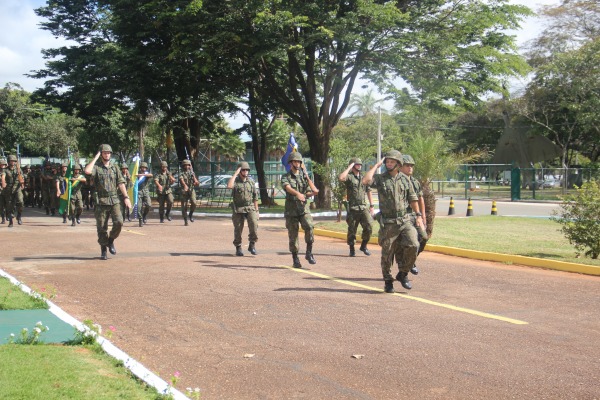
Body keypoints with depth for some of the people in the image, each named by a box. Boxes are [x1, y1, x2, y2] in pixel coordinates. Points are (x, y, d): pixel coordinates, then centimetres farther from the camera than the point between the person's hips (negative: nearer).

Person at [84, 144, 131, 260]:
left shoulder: (115, 168, 12)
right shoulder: (96, 167, 1)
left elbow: (121, 183, 7)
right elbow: (87, 171, -22)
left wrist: (126, 197, -5)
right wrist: (96, 157, -11)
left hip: (114, 200, 2)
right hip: (101, 201, -2)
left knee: (119, 222, -14)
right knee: (102, 228, 1)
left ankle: (111, 240, 11)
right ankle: (103, 251, 13)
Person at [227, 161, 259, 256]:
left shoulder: (251, 181, 5)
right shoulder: (235, 181, -4)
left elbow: (255, 197, 9)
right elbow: (229, 186, -29)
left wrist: (256, 210, 5)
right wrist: (235, 173, -21)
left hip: (250, 208, 2)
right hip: (238, 209, -1)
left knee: (254, 224, -18)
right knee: (238, 229, 3)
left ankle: (252, 245, -4)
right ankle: (238, 248, 19)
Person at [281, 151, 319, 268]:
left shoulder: (304, 176, 13)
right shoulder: (285, 177, 3)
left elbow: (314, 191, 6)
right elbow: (288, 188, -20)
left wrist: (306, 176, -6)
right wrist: (298, 194, -39)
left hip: (304, 208, 1)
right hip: (291, 210, -1)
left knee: (309, 227, -23)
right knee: (293, 235, 0)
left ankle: (309, 253, -11)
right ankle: (295, 259, 10)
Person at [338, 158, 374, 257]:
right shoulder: (349, 177, -2)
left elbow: (369, 192, 20)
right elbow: (341, 178, -25)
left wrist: (371, 206, 13)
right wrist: (349, 167, -14)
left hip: (363, 207, 4)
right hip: (352, 208, -4)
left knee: (369, 226, -11)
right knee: (352, 230, 2)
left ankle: (363, 246, 7)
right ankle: (352, 249, 17)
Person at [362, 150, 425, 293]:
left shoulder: (404, 179, 9)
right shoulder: (380, 178, 0)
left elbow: (413, 199, 15)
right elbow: (366, 180, -21)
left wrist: (419, 216, 9)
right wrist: (377, 165, -12)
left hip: (404, 220, 2)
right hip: (388, 223, -2)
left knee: (413, 245, -15)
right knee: (387, 253, 3)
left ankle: (403, 273, 6)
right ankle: (388, 282, 19)